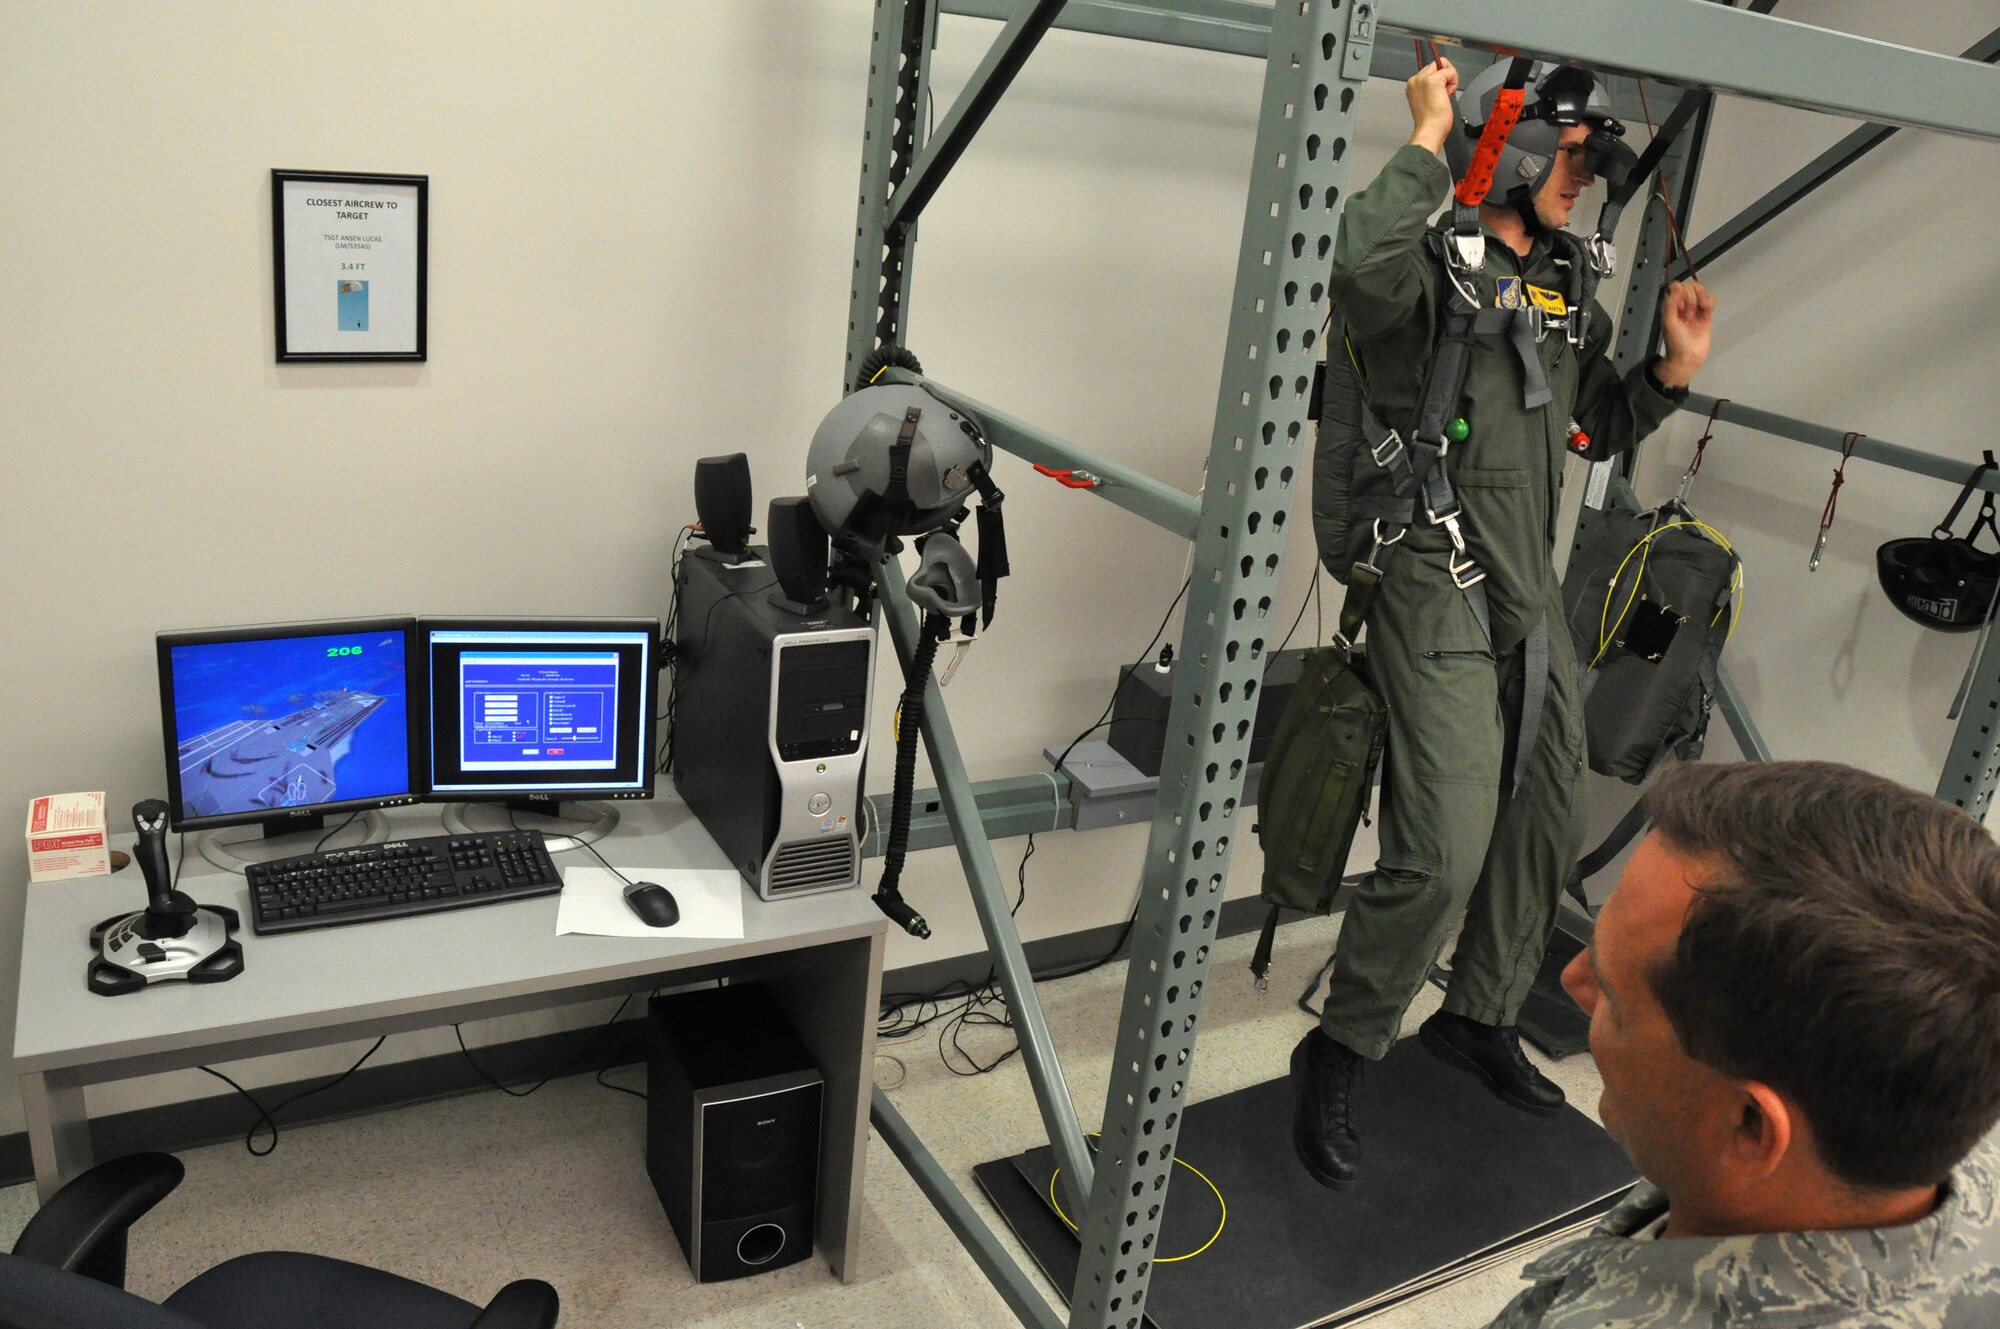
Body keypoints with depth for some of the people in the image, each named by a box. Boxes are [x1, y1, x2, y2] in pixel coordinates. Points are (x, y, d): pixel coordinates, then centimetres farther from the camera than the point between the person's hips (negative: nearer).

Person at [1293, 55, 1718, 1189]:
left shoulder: (1568, 293, 15)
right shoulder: (1436, 270, -10)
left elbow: (1599, 431, 27)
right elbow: (1364, 264, -36)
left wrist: (1673, 372, 10)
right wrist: (1428, 139, -22)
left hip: (1536, 604, 9)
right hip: (1442, 603, -9)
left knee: (1550, 829, 16)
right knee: (1443, 859, -13)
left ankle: (1481, 1019, 36)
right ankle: (1341, 1055, 9)